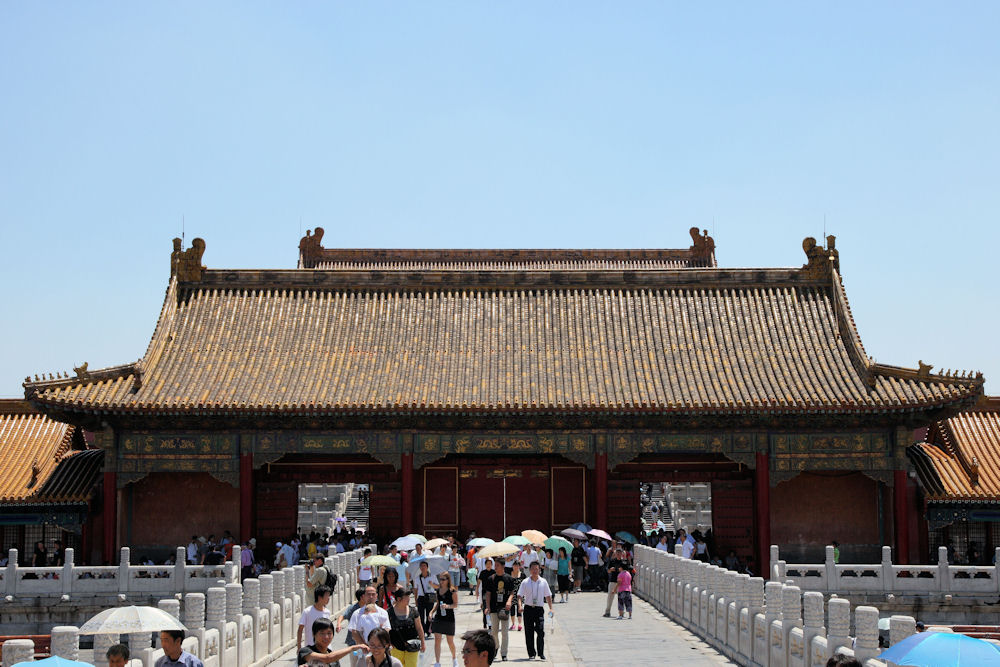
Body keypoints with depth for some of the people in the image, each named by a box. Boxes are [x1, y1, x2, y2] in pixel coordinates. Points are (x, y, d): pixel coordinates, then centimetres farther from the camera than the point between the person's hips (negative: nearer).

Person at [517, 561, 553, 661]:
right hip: (528, 609, 0)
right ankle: (531, 654, 11)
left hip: (539, 609, 0)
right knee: (529, 633, 2)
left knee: (541, 631, -10)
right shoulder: (525, 582, 2)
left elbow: (548, 596, 11)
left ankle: (541, 653, -4)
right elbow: (520, 595, 0)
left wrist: (550, 608, 5)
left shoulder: (543, 582, 5)